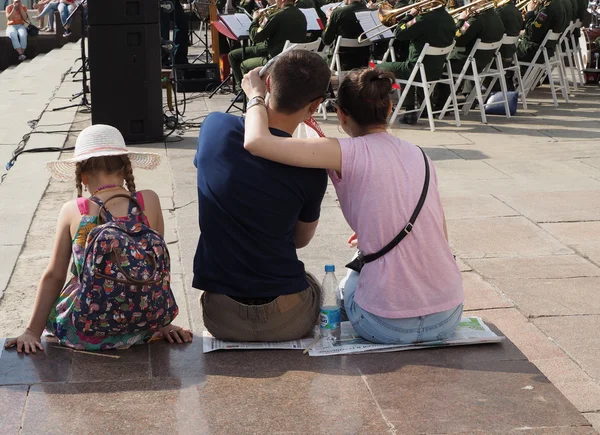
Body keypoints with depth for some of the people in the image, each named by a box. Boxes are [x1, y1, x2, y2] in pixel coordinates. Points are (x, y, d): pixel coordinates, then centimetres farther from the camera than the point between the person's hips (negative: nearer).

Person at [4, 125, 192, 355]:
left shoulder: (72, 212, -7)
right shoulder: (149, 202, -5)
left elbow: (54, 276, -1)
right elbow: (159, 265, 4)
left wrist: (32, 331, 9)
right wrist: (163, 323, 15)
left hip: (86, 333, -2)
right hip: (143, 327, 2)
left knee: (50, 307, 31)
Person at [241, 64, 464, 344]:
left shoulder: (351, 153, -10)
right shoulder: (419, 156, 8)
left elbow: (256, 142, -16)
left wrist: (256, 94, 3)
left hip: (386, 325, -4)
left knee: (350, 281, 32)